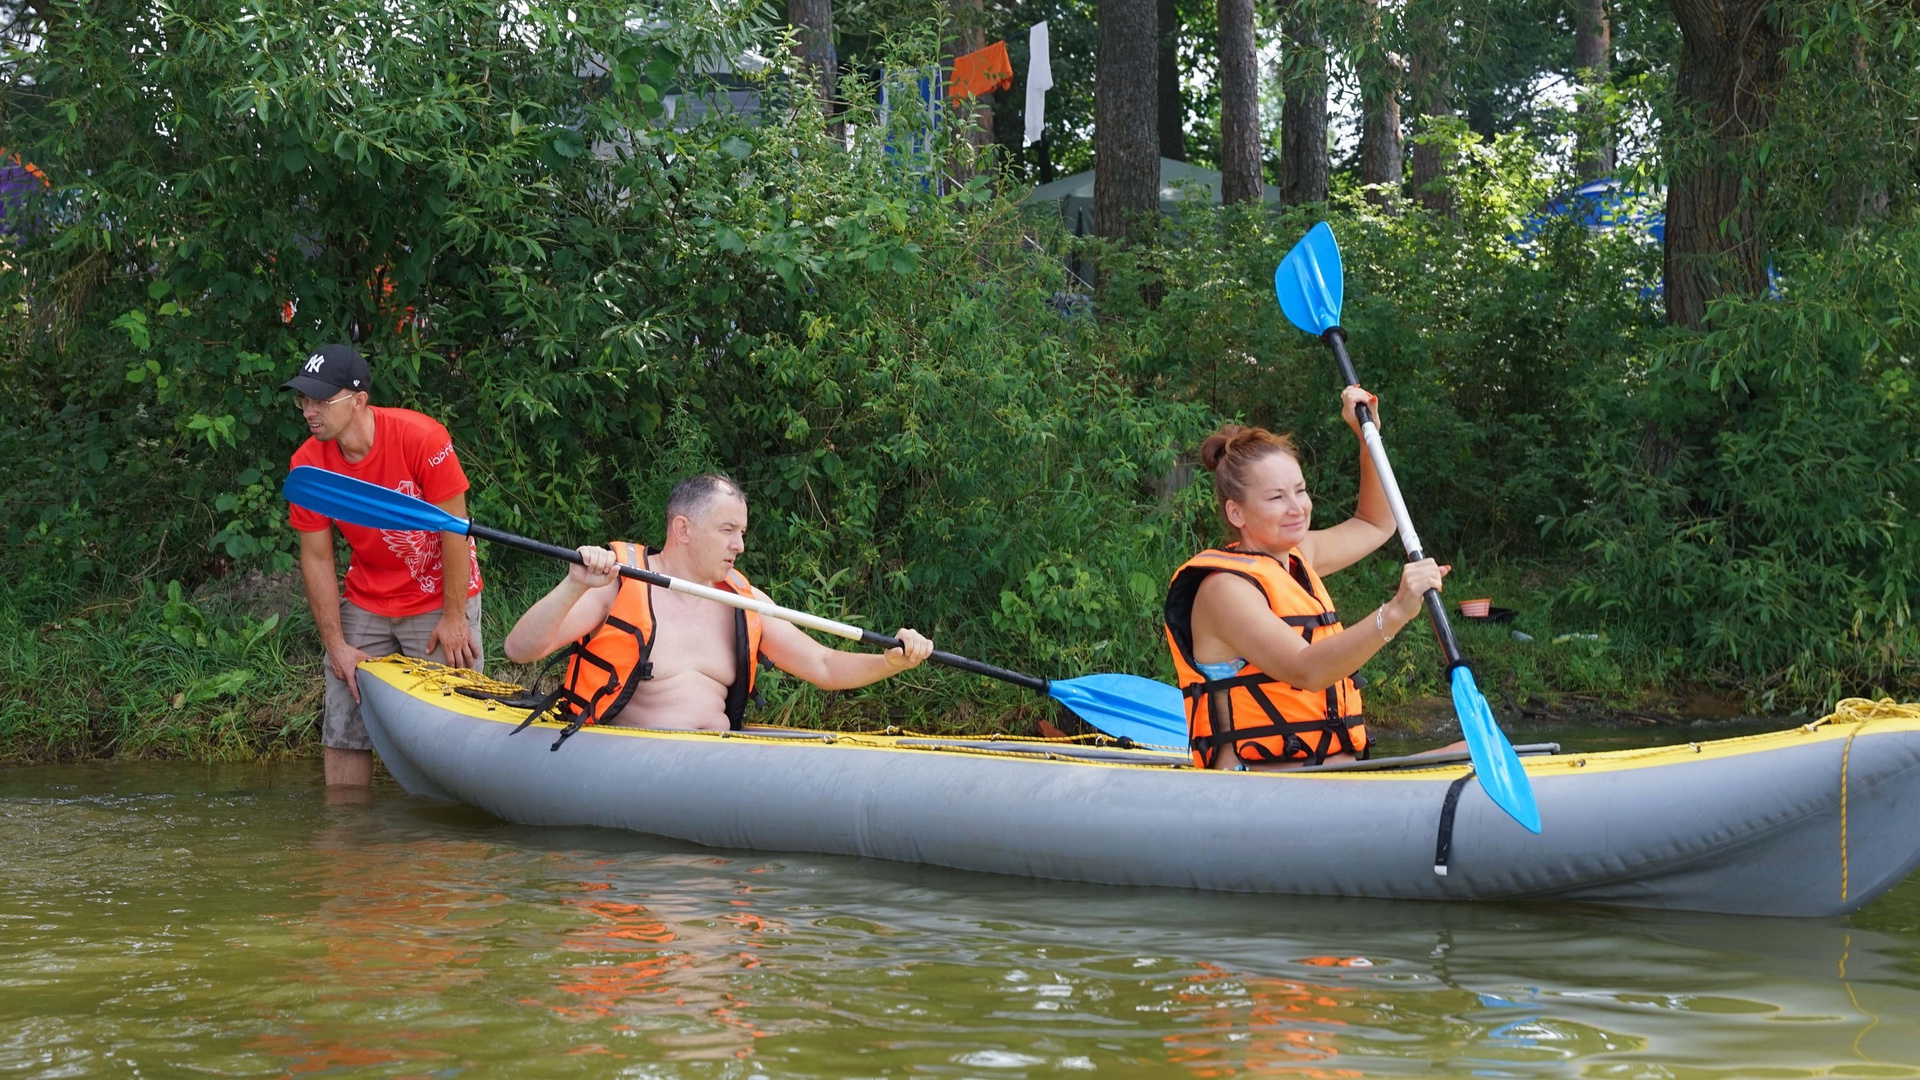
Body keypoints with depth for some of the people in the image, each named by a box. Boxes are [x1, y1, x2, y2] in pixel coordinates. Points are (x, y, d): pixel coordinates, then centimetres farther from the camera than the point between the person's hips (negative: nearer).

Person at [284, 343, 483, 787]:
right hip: (366, 602, 4)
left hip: (440, 598, -4)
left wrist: (453, 616, -13)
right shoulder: (307, 463, -9)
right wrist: (335, 644, -5)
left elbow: (454, 529, -16)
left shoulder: (420, 437, -22)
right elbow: (316, 558, -3)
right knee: (343, 731, 3)